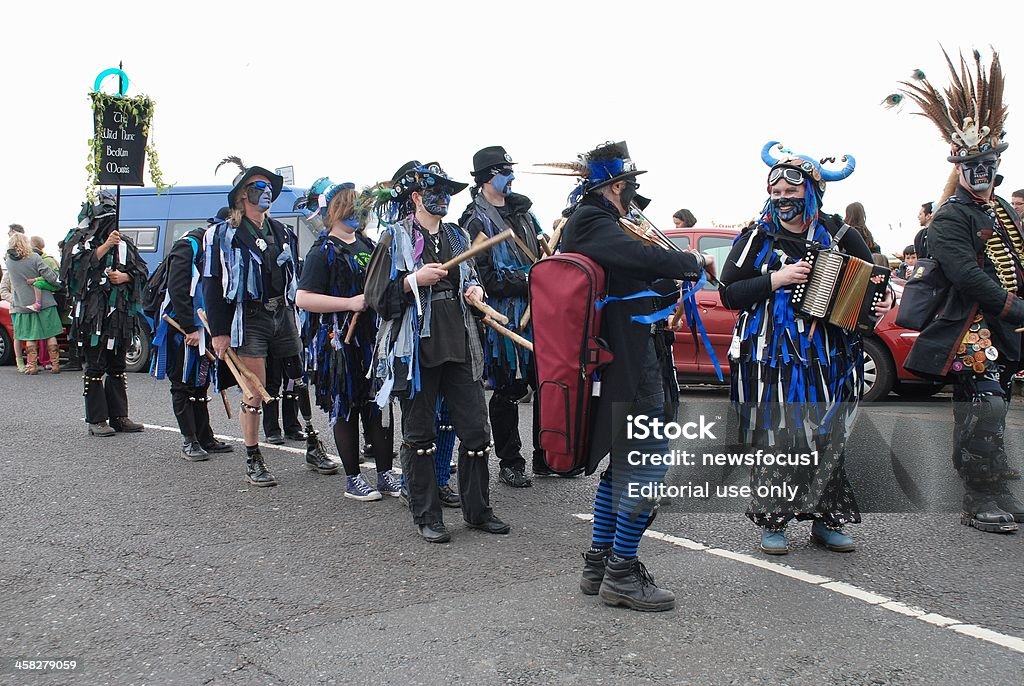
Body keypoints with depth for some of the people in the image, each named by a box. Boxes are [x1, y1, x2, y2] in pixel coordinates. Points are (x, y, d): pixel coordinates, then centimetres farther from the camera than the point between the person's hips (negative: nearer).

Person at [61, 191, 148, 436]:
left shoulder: (124, 243, 13)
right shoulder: (79, 240, 4)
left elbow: (142, 271, 12)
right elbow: (78, 266, -13)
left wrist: (125, 276, -7)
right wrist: (105, 247, -18)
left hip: (119, 314, 4)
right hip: (92, 314, -4)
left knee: (117, 367, 10)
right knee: (95, 368, -2)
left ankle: (118, 417, 17)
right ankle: (96, 420, 4)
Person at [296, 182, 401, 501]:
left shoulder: (368, 246, 15)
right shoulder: (323, 252, -6)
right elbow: (303, 298, -16)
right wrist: (351, 303, -20)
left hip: (373, 337, 6)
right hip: (339, 341, -6)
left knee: (380, 403, 8)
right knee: (346, 407, 3)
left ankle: (386, 474, 18)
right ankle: (353, 479, 14)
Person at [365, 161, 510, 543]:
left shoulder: (457, 236, 15)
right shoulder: (395, 238, -1)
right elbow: (377, 296, -6)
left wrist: (475, 291, 7)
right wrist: (415, 279, -18)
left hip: (459, 346, 5)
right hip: (415, 349, -5)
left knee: (476, 429, 5)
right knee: (419, 435, 5)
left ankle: (478, 510, 19)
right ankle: (426, 516, 17)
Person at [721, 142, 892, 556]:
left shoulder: (840, 236, 9)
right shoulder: (757, 238, 3)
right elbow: (729, 294, -4)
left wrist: (883, 300, 0)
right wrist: (775, 279, -14)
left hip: (830, 358, 2)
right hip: (772, 358, -2)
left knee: (829, 438, 6)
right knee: (775, 439, -2)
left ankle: (826, 520, 21)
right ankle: (772, 522, 12)